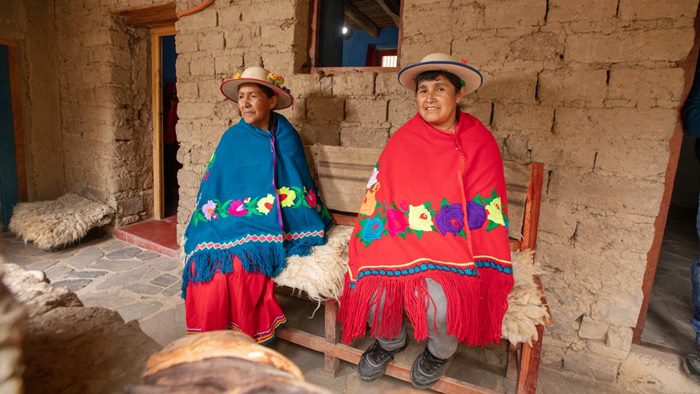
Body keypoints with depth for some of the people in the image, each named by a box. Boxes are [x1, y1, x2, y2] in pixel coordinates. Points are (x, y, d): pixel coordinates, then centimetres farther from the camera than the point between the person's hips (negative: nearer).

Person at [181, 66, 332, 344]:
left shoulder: (286, 136, 4)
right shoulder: (233, 137, 5)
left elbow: (299, 184, 9)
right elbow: (214, 185, 8)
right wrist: (208, 227, -1)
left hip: (268, 224, -1)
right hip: (230, 220, 2)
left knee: (242, 261, -29)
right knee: (208, 259, -25)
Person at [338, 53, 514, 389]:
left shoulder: (480, 144, -1)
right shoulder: (402, 141, 0)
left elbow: (487, 213, -1)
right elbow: (378, 202, 0)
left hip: (457, 248, -1)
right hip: (402, 242, 2)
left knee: (439, 301, -28)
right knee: (373, 291, -22)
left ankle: (440, 351, 14)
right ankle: (390, 341, 18)